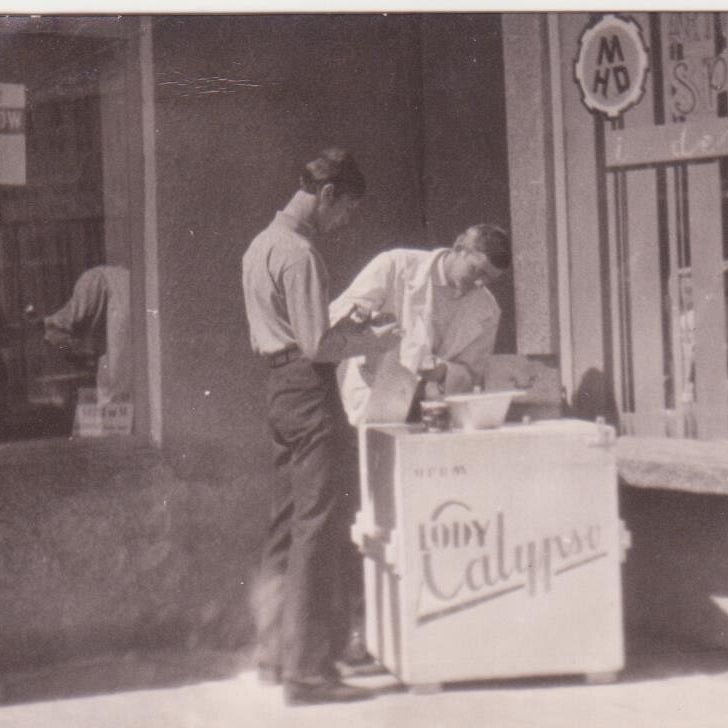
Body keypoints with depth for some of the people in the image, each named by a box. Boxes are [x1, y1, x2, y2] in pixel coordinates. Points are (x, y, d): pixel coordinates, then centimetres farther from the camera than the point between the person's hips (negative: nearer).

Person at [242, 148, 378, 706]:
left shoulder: (263, 243, 17)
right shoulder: (298, 252, -14)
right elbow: (315, 344, -18)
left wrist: (345, 326, 17)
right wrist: (357, 336, -2)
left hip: (279, 387, 11)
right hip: (307, 390, -11)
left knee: (287, 524, 16)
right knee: (318, 527, -10)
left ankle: (275, 654, 24)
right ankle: (307, 670, -9)